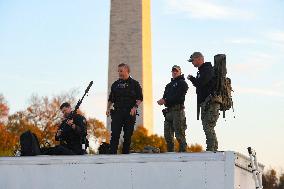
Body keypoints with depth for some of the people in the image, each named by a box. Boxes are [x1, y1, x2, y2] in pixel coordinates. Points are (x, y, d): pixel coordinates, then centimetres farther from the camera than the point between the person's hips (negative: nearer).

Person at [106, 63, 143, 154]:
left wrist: (135, 107, -13)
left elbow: (140, 98, 3)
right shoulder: (115, 84, 15)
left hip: (130, 113, -1)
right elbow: (111, 99, 19)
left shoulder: (134, 84, 7)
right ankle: (112, 153, -13)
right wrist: (108, 108, 3)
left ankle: (125, 153, 6)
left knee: (128, 135, 0)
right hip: (117, 112, 1)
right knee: (115, 134, -9)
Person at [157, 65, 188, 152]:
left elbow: (179, 97, -11)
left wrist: (166, 101, -15)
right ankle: (170, 151, 12)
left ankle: (183, 151, -10)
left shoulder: (182, 83, 3)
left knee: (179, 134, -11)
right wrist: (162, 100, -8)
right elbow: (165, 96, 16)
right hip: (169, 111, 8)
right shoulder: (169, 85, 27)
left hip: (178, 110, -8)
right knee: (167, 134, 6)